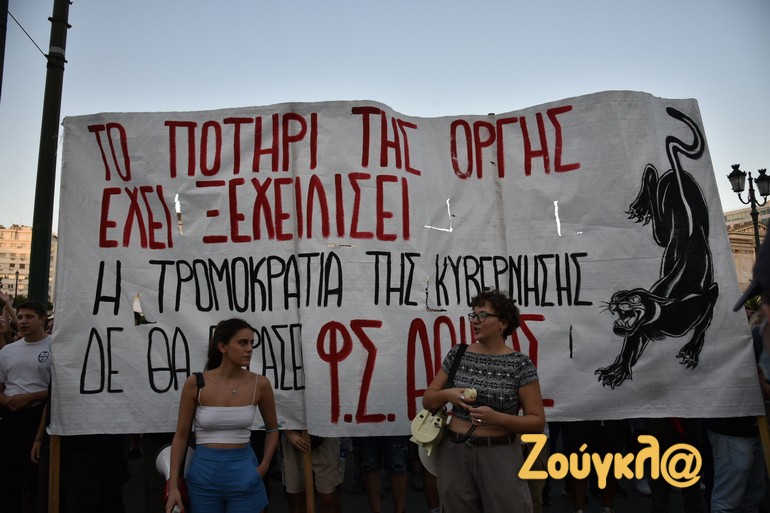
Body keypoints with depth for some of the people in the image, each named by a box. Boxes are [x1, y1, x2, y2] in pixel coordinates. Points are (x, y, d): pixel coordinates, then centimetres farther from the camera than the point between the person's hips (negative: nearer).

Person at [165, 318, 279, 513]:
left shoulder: (260, 384, -7)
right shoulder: (196, 384, -9)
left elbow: (272, 429, 9)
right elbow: (181, 435, -1)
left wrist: (263, 467, 1)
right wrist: (173, 486, -3)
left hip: (244, 474, 0)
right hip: (204, 474, 0)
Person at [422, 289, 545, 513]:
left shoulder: (520, 364, -9)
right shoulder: (457, 354, 1)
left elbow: (537, 422, -7)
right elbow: (428, 400, 7)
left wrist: (496, 418, -22)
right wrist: (447, 394, -14)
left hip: (500, 457, -3)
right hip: (454, 455, 3)